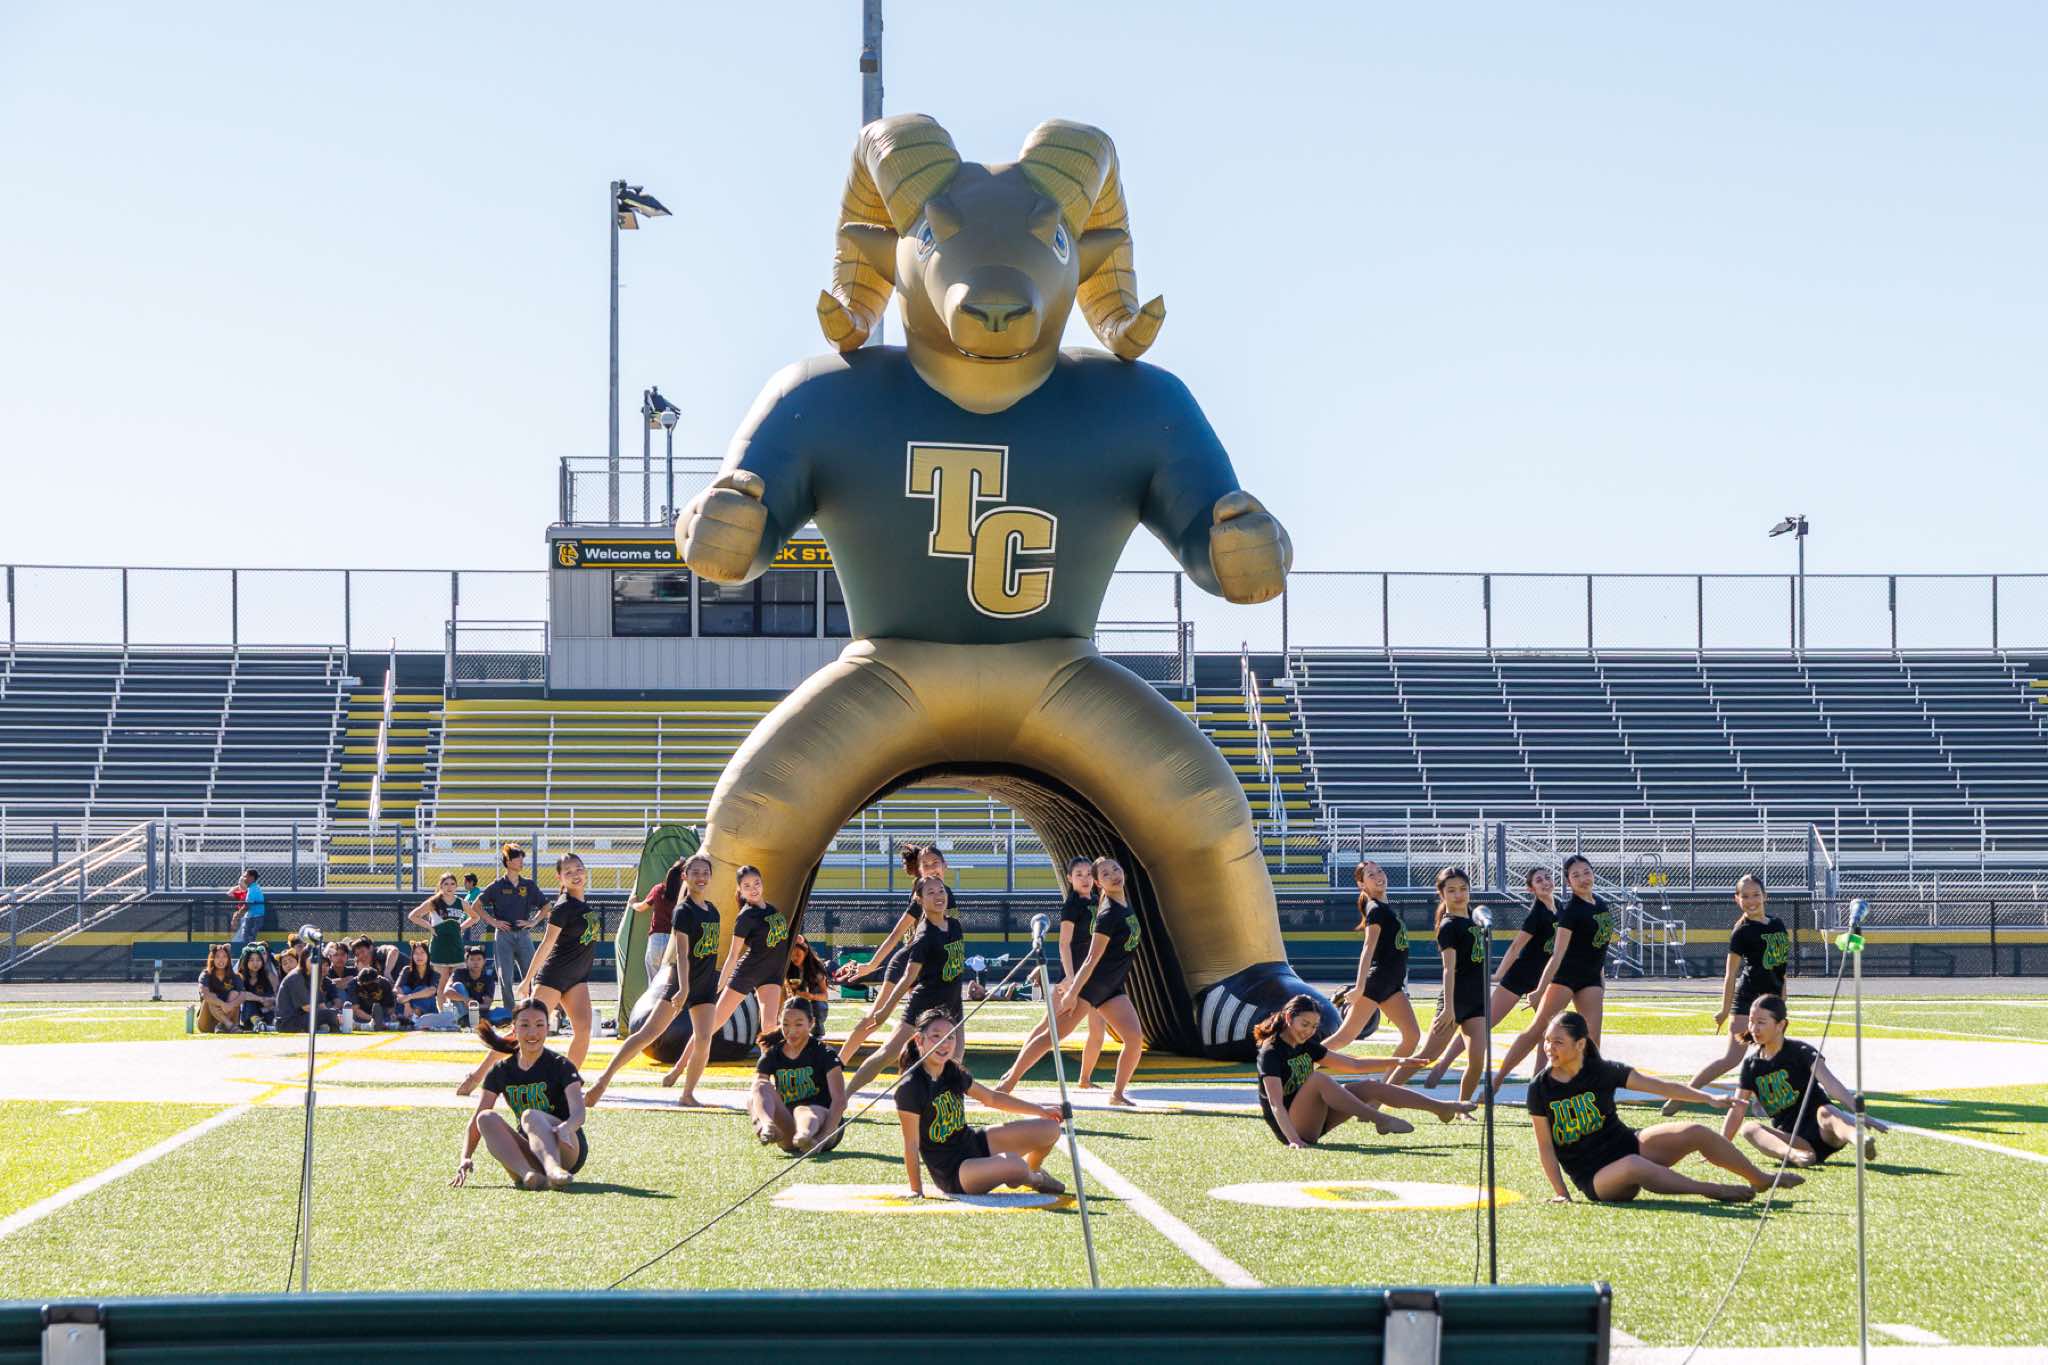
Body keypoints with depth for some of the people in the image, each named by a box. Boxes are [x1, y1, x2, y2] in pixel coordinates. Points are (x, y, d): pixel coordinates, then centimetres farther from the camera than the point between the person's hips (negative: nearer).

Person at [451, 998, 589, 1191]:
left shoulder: (561, 1066, -4)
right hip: (528, 1156, 4)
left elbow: (578, 1112, -19)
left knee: (530, 1116, -32)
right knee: (487, 1118, -19)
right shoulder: (501, 1071, 8)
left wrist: (566, 1128, -43)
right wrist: (466, 1158, -13)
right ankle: (528, 1175, -43)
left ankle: (554, 1170, -63)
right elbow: (476, 1119, 4)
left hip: (568, 1152, -4)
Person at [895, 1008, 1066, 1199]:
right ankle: (1034, 1179, 4)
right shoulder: (909, 1088, -23)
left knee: (1050, 1128, 3)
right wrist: (916, 1190, -15)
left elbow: (992, 1098, 16)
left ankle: (1031, 1172, 33)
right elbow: (911, 1145, -18)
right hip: (952, 1175, -8)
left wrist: (1040, 1110, 17)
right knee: (1013, 1163, -34)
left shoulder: (954, 1073, 0)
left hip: (975, 1143, 8)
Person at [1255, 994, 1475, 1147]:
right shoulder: (1271, 1053, -15)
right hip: (1291, 1128, -8)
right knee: (1318, 1077, -31)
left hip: (1312, 1124, 8)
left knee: (1370, 1088, -3)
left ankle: (1443, 1108, -5)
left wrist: (1396, 1061, 7)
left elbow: (1354, 1065, 14)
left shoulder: (1305, 1046, 10)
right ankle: (1380, 1120, -33)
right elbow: (1276, 1104, -26)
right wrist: (1293, 1140, -38)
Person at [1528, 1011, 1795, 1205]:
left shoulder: (1602, 1071, -4)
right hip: (1594, 1177, -4)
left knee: (1697, 1133, -13)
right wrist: (1560, 1192, -10)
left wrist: (1709, 1098, -8)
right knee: (1633, 1167, -39)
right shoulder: (1540, 1088, -9)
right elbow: (1545, 1145, -4)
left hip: (1628, 1145, 4)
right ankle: (1710, 1190, -23)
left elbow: (1659, 1086, -3)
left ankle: (1760, 1180, 9)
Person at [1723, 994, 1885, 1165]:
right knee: (1748, 1128, -23)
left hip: (1821, 1133, -4)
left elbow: (1829, 1082, -23)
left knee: (1825, 1112, -37)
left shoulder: (1801, 1052, -6)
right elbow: (1737, 1110, 14)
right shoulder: (1751, 1065, 9)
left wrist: (1860, 1114, -37)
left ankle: (1860, 1140, -71)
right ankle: (1794, 1155, -53)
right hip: (1791, 1140, 4)